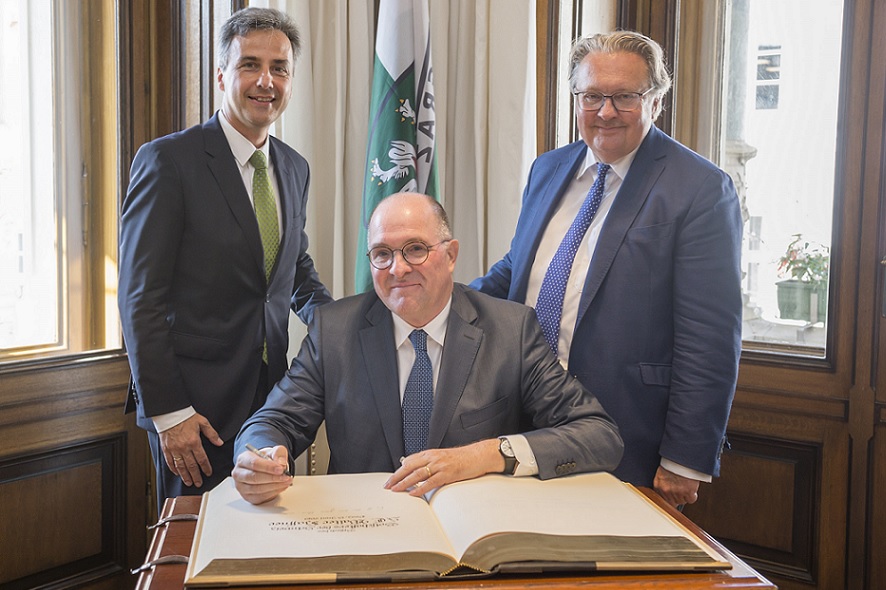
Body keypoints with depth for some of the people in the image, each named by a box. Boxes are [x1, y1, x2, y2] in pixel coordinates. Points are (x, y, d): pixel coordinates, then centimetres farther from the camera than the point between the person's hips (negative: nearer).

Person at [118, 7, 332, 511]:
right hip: (195, 402, -5)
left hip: (270, 394, 6)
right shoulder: (168, 161, -11)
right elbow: (141, 298, -12)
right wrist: (166, 412, -15)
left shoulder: (294, 168, 9)